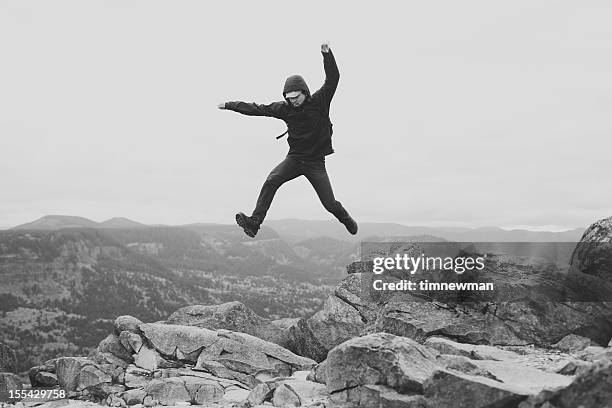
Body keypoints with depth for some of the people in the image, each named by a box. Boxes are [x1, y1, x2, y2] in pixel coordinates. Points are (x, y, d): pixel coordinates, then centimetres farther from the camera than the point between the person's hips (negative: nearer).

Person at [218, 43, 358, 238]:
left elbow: (333, 79, -16)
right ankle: (254, 222, -26)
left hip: (316, 161, -2)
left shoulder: (319, 101, -7)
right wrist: (230, 105, 5)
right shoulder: (285, 108, 0)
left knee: (330, 204, -1)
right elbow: (257, 109, 5)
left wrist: (327, 55, -29)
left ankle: (347, 220, 32)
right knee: (271, 181, -24)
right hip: (294, 157, 2)